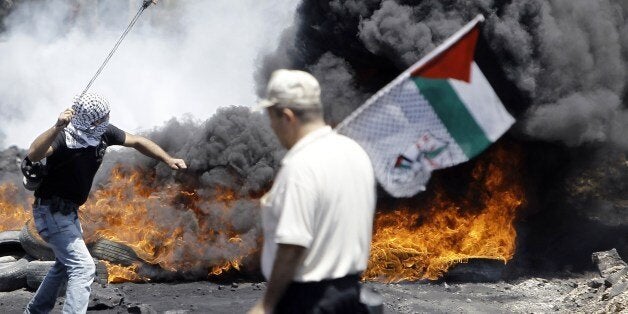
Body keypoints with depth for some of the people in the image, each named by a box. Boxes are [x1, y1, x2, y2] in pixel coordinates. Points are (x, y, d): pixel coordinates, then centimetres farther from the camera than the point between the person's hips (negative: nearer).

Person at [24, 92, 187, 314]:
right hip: (52, 211, -10)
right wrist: (57, 127, -60)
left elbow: (137, 142, 9)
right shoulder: (65, 137, -28)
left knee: (65, 264, 27)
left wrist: (169, 160, 0)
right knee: (83, 268, -18)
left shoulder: (104, 132, -6)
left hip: (68, 211, 10)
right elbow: (33, 154, -47)